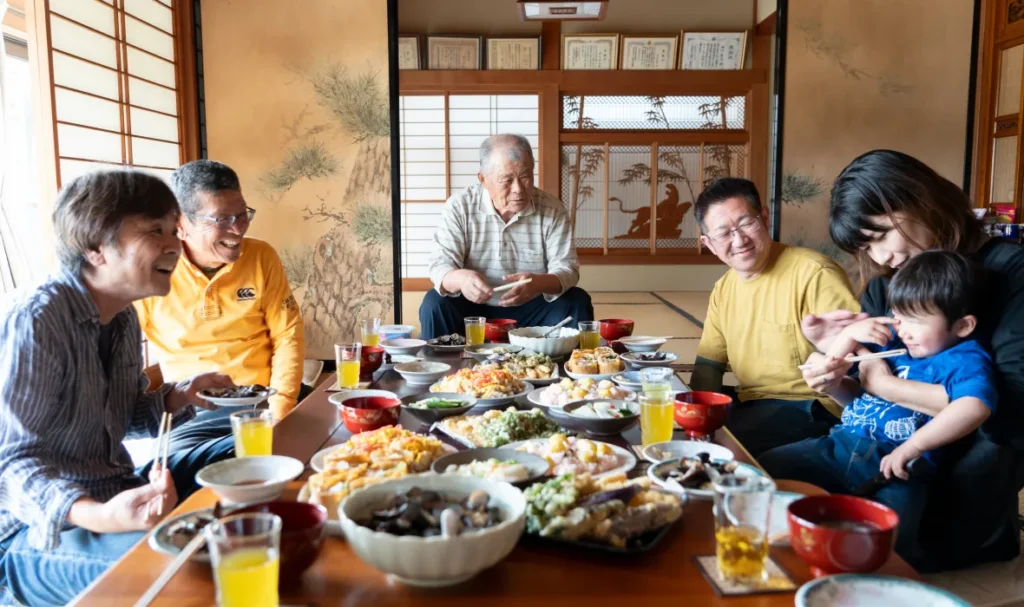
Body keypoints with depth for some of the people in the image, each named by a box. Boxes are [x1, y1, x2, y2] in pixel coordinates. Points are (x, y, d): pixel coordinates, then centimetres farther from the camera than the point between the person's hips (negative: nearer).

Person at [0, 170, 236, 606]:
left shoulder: (124, 317, 5)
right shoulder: (36, 319, -21)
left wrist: (179, 397, -4)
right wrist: (97, 516, -40)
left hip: (116, 494, 9)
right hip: (38, 526, -8)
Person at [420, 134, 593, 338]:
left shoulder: (552, 209, -7)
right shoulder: (459, 206, -8)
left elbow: (567, 270, -11)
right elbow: (440, 266, -13)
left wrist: (538, 283, -36)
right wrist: (461, 279, -39)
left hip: (533, 309, 1)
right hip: (473, 307, -1)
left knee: (576, 302, -21)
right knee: (435, 303, -27)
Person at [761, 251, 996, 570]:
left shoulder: (965, 360, 0)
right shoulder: (894, 343, 22)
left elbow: (974, 407, -23)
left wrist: (913, 447, -27)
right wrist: (849, 334, 11)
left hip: (895, 468, -7)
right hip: (840, 445, 7)